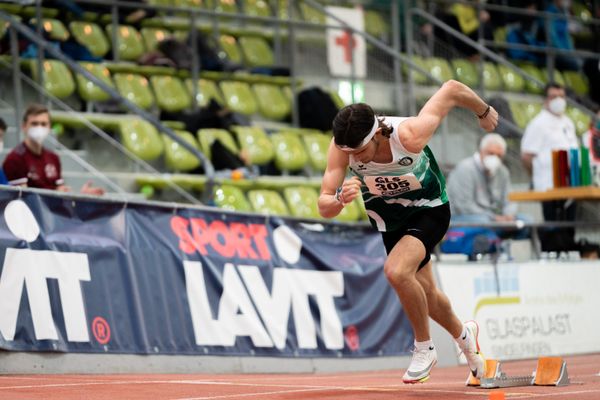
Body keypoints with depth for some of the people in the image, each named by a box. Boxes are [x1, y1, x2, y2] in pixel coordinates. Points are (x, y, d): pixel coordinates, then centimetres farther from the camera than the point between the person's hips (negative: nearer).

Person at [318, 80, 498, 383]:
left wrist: (484, 112, -5)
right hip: (387, 219, 5)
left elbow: (452, 89, -24)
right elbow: (324, 207, -28)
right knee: (424, 294, 18)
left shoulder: (408, 136, -38)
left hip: (429, 210, -5)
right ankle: (462, 334, 50)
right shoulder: (342, 147, -28)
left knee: (396, 271, -30)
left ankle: (424, 348, -7)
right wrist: (341, 199, -51)